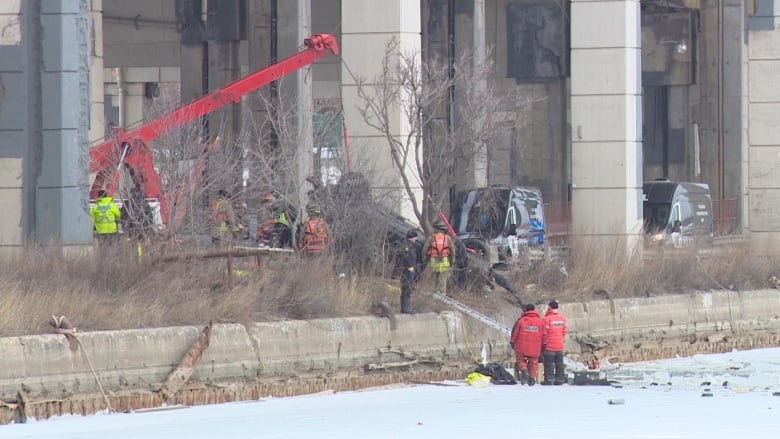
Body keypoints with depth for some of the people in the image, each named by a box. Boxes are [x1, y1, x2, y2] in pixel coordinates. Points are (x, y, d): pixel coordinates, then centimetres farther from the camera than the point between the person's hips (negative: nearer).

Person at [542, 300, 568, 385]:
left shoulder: (547, 318, -13)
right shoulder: (562, 318, 7)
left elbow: (545, 333, -12)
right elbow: (564, 331, 12)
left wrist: (544, 343, -1)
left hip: (550, 346, -6)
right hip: (560, 345, 6)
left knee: (548, 362, 0)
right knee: (559, 362, 10)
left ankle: (549, 379, -3)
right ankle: (560, 379, 11)